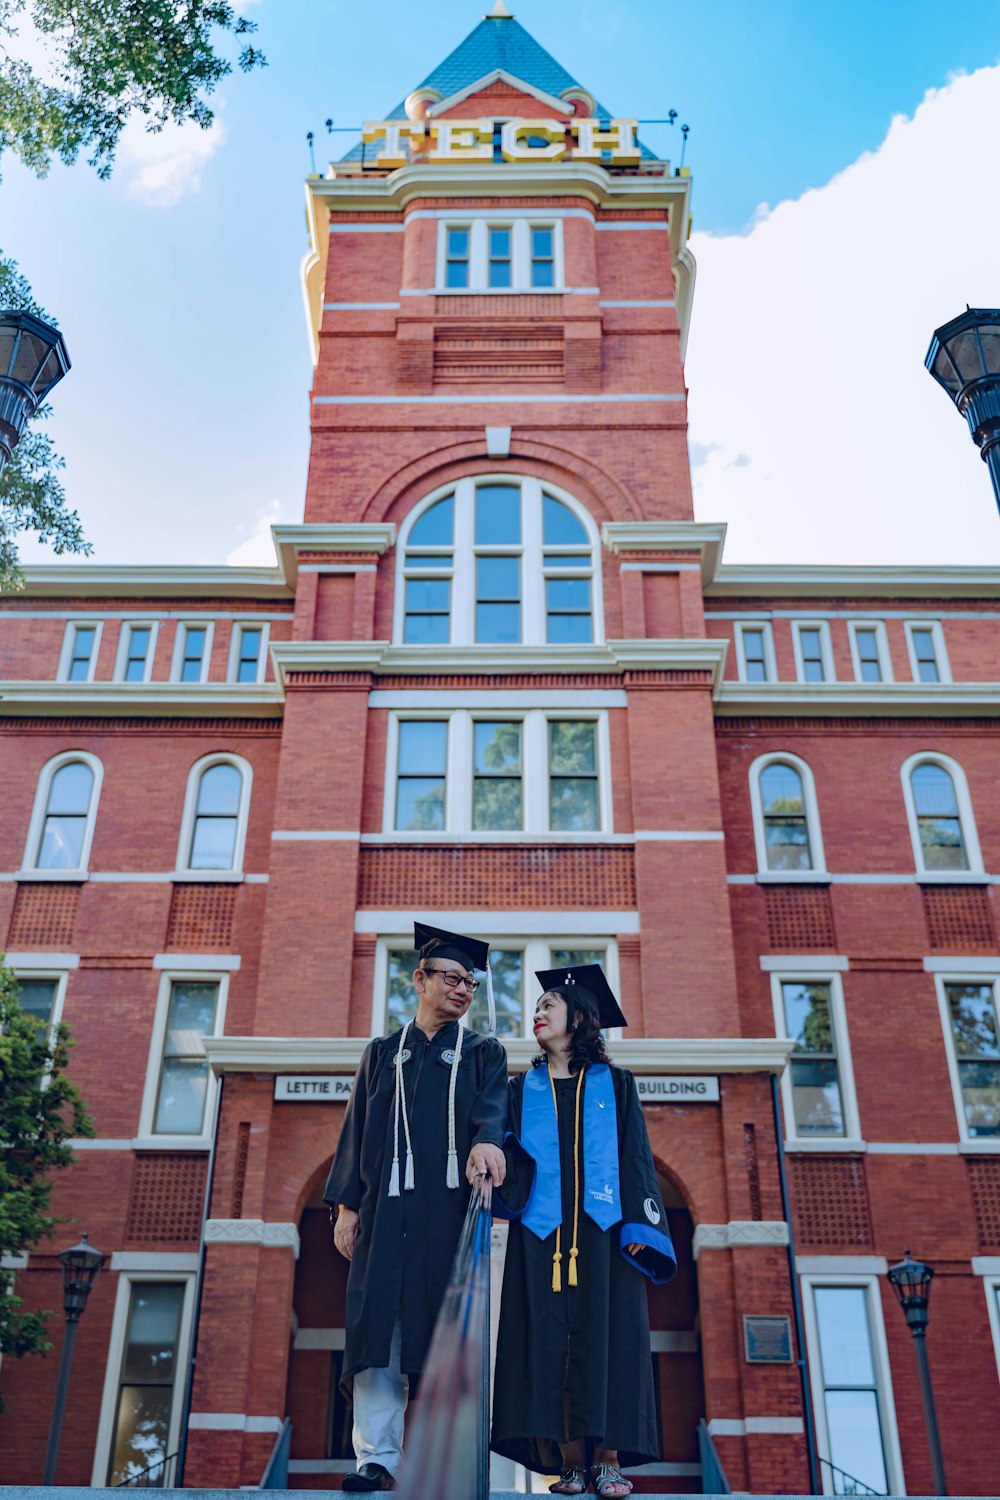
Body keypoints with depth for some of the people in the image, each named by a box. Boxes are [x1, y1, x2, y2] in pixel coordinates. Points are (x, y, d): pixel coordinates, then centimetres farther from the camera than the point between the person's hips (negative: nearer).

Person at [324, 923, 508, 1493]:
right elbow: (358, 1129, 14)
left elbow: (491, 1108, -7)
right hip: (387, 1207, 2)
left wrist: (486, 1141, -30)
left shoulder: (483, 1053, 13)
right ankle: (377, 1458, -1)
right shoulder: (384, 1052, 18)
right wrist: (348, 1204, 4)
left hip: (451, 1206, -1)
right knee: (378, 1325, -5)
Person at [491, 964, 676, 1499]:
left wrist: (638, 1225, -5)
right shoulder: (522, 1089, 16)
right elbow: (508, 1154, 9)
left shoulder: (614, 1084, 11)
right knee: (549, 1340, -3)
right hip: (541, 1230, 2)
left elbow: (636, 1157, 6)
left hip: (602, 1232, -1)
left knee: (605, 1338, -5)